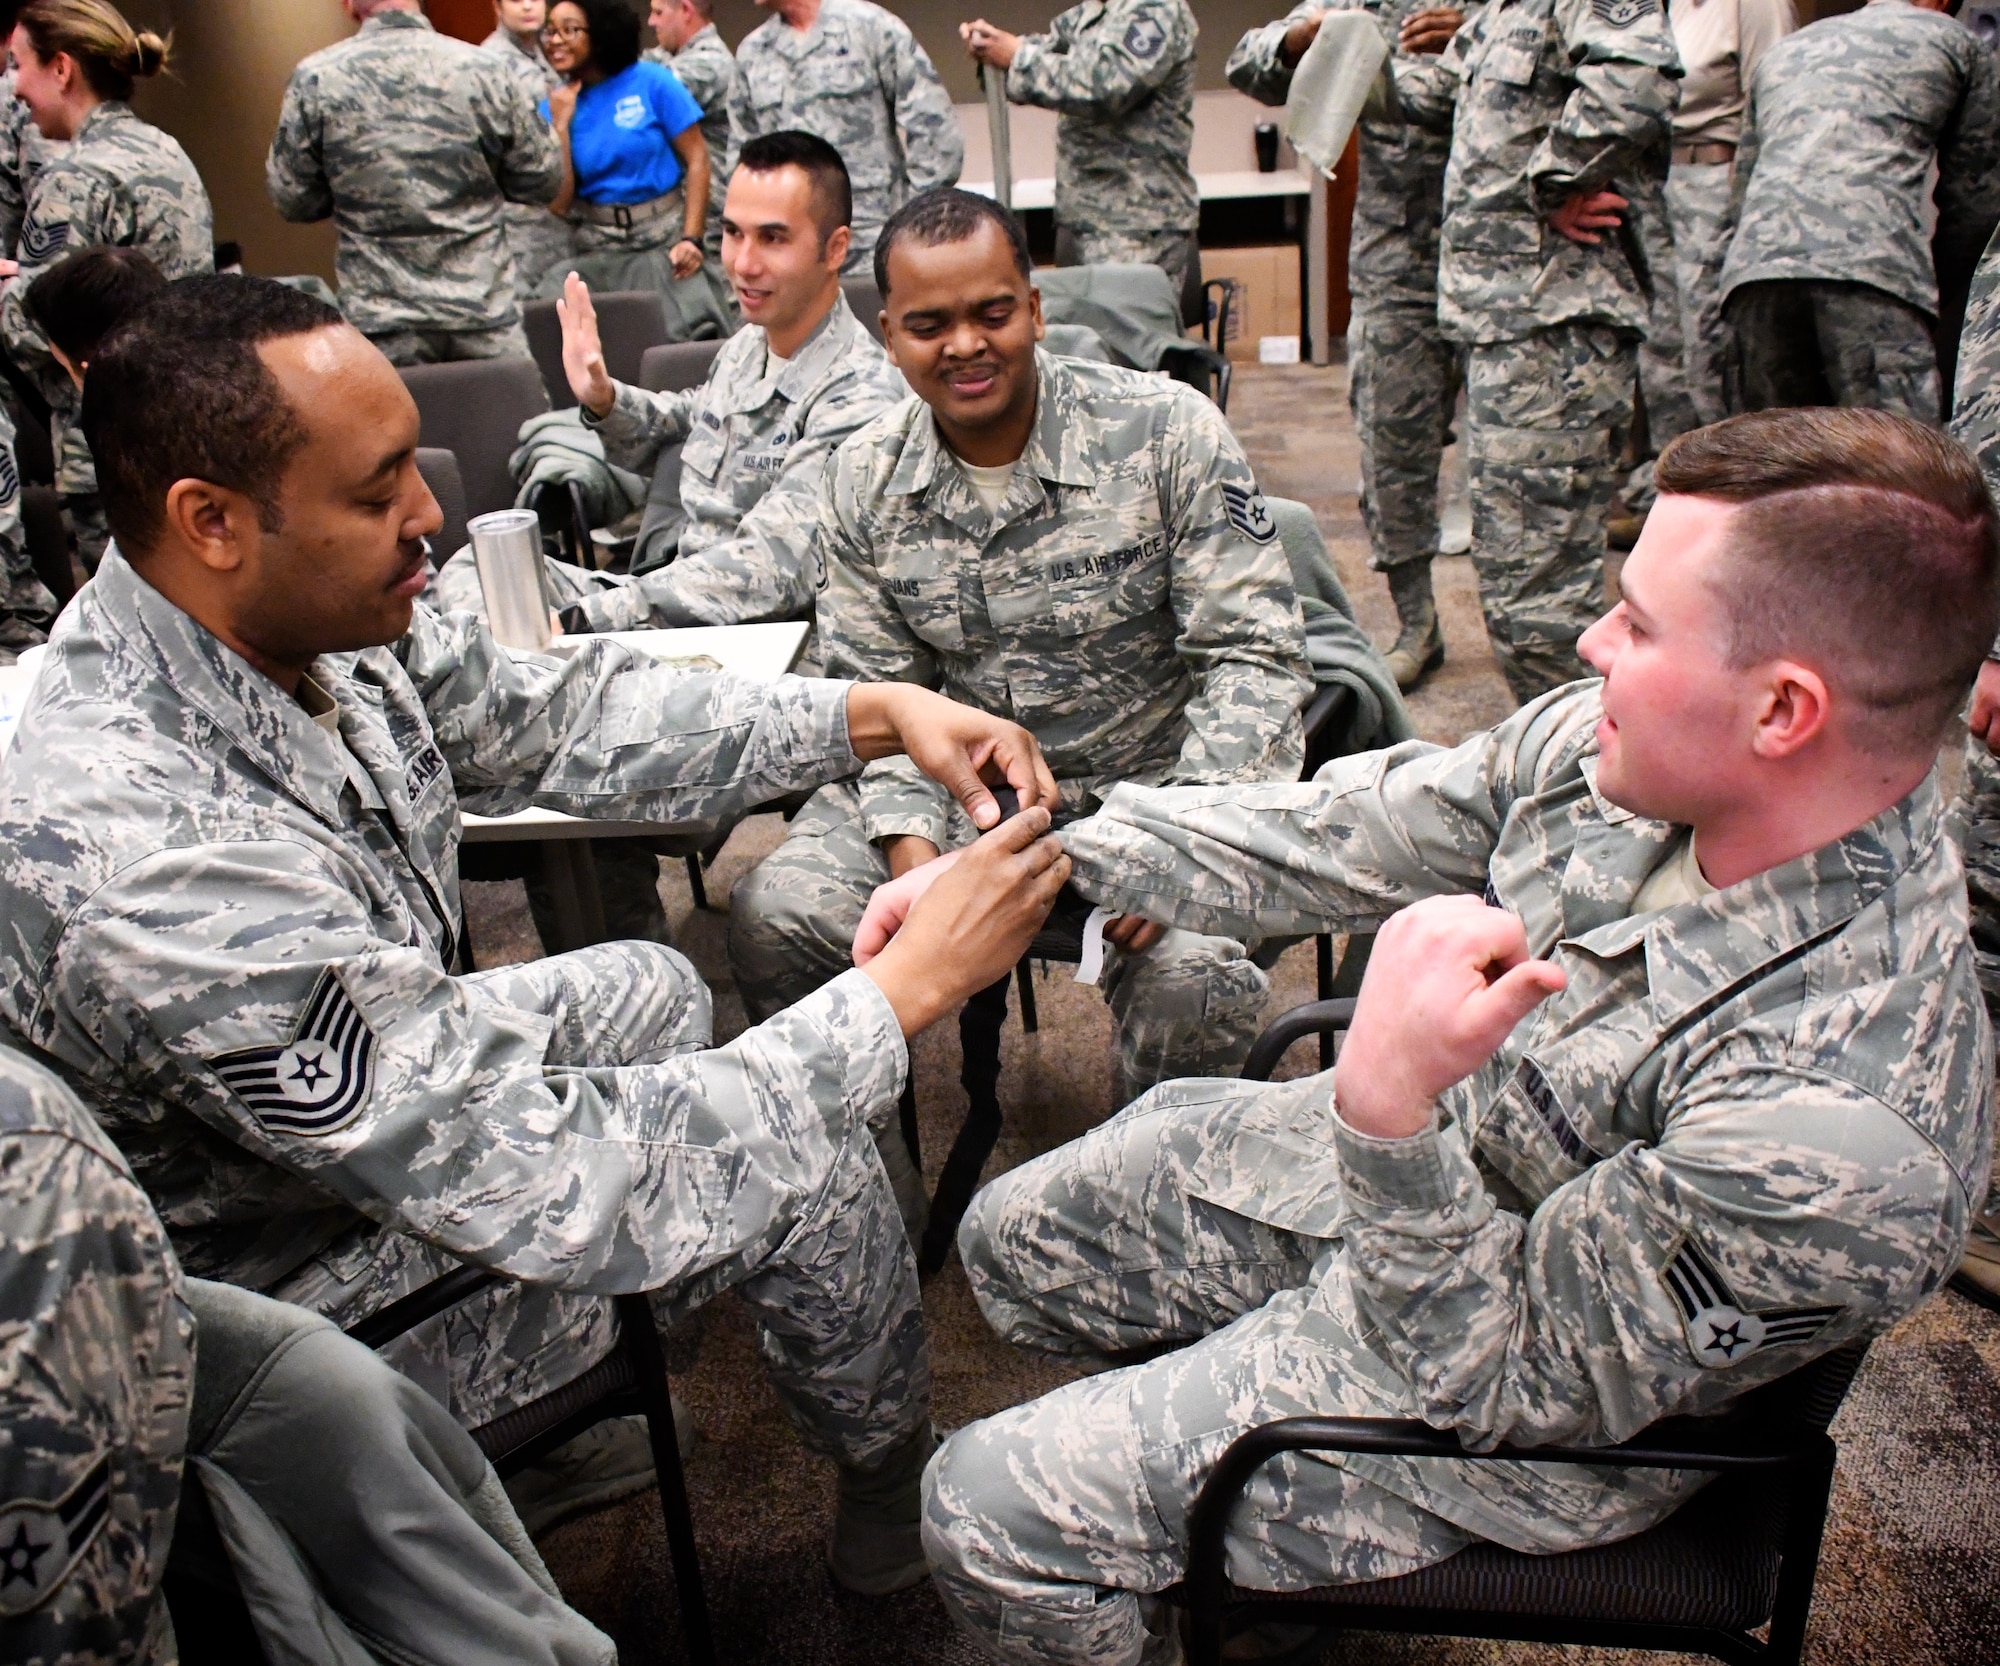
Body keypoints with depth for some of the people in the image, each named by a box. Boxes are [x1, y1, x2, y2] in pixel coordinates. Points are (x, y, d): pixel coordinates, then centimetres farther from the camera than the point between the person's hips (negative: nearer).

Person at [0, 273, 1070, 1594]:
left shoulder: (317, 620, -15)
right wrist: (911, 990, -33)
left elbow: (562, 718, 0)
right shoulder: (160, 861, -40)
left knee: (647, 989, 21)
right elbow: (546, 1184, -38)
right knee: (799, 1162, -7)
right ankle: (894, 1488, 25)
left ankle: (531, 1439, 32)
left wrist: (876, 715, -10)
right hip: (301, 1288, -8)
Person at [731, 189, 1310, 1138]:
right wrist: (909, 842, -14)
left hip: (1147, 784, -3)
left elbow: (1252, 657, -12)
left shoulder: (1168, 434, -11)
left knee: (1194, 980, -32)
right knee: (773, 917, -19)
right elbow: (874, 693, 4)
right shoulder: (864, 481, 0)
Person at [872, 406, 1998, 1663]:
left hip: (1531, 1409, -6)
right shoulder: (1634, 747, -18)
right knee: (1017, 1241, 19)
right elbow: (1326, 837, -7)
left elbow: (1492, 1380, -28)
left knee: (993, 1513, -9)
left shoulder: (1842, 1127, -38)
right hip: (1388, 1166, 7)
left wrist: (1388, 1108, -45)